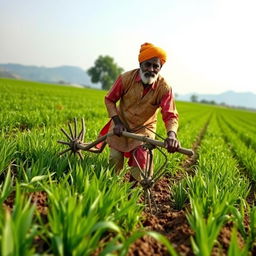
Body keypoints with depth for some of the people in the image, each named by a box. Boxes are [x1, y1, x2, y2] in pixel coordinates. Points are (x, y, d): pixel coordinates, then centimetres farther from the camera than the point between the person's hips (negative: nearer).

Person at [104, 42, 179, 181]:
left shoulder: (164, 88, -21)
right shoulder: (126, 78, -19)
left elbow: (171, 116, -26)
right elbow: (109, 99, -5)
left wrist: (171, 135, -46)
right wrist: (117, 122, -15)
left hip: (144, 128, -1)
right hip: (121, 124, 1)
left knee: (141, 160, -13)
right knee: (115, 158, 0)